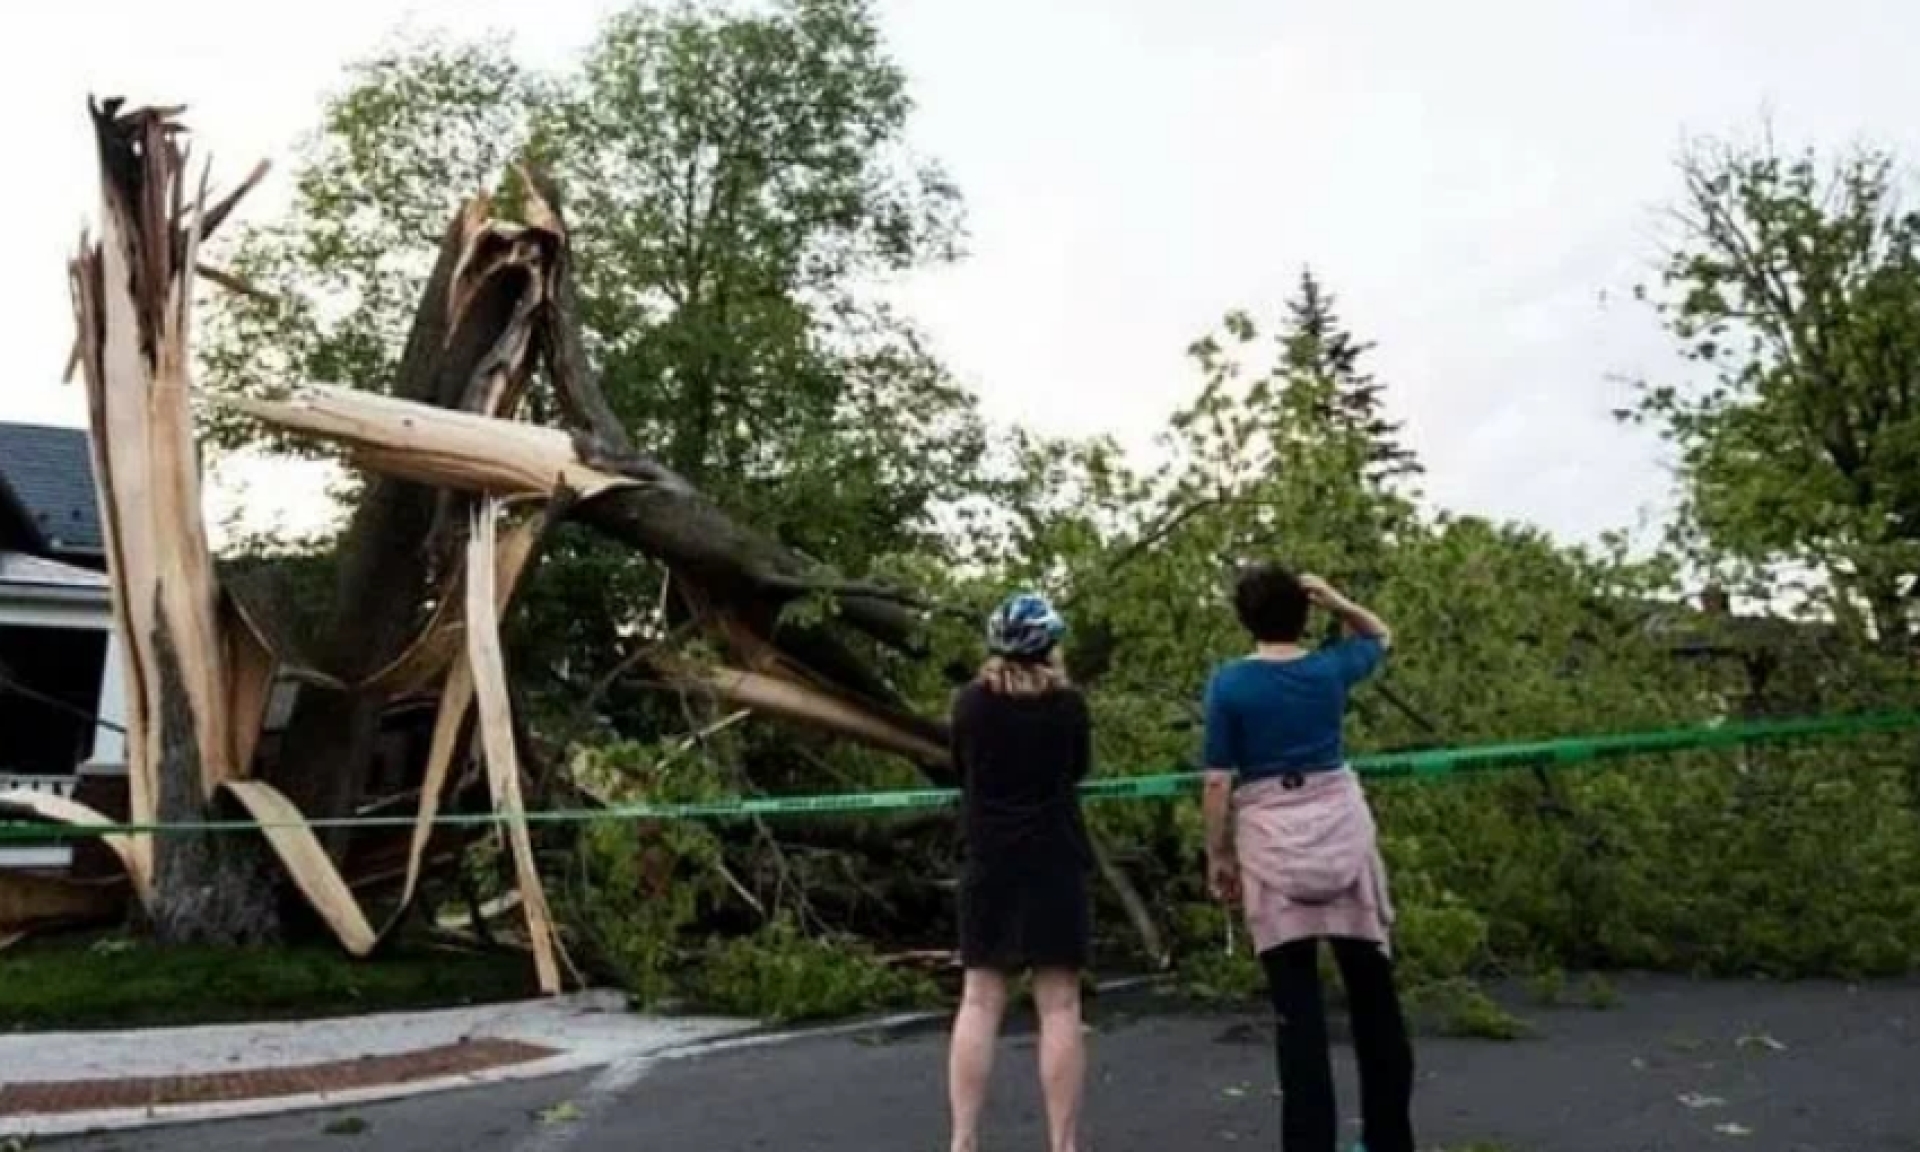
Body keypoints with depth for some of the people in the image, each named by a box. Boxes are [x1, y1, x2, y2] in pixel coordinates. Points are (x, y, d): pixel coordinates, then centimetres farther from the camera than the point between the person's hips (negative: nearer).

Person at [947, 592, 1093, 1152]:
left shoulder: (970, 702, -3)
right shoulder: (1067, 703, -5)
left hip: (988, 864, 2)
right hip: (1055, 863, -1)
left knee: (979, 1002, 6)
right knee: (1059, 1006, 1)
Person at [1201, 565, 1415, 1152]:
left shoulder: (1229, 683, -6)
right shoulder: (1330, 669, 1)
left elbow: (1218, 781, -7)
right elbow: (1381, 636, 23)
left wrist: (1217, 855, 3)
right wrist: (1335, 601, 7)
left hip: (1270, 842, -2)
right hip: (1343, 828, 2)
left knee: (1297, 1004, 2)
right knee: (1372, 989, 13)